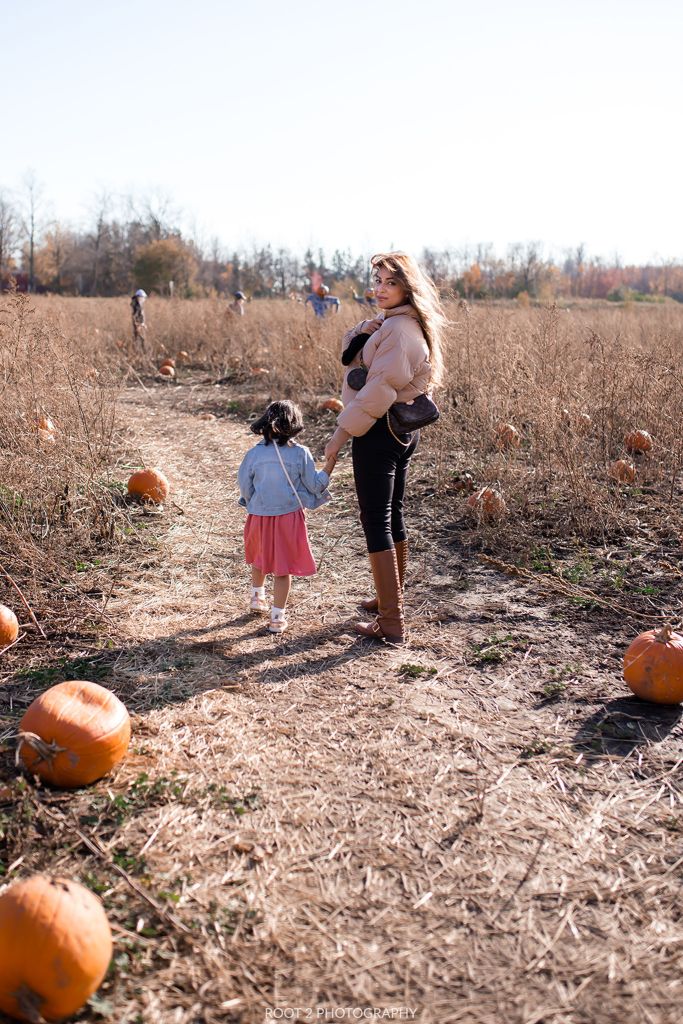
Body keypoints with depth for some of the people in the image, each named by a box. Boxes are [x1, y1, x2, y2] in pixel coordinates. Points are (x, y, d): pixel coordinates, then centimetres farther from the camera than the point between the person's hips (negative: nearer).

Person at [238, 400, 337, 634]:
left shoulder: (254, 453, -5)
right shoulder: (300, 453, -10)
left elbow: (245, 486, 3)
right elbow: (315, 485, -3)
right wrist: (330, 464, 9)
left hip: (259, 516, 2)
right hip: (289, 516, -2)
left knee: (259, 559, 27)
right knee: (283, 568, 6)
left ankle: (257, 597, 44)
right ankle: (277, 617, 8)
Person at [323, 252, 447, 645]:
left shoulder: (400, 328, -18)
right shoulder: (389, 323, 14)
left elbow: (378, 390, -23)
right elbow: (351, 355, 14)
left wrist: (342, 433, -20)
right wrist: (363, 332, -7)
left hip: (379, 433, -10)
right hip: (401, 432, 10)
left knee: (377, 523, -5)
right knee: (393, 517, 19)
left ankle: (392, 623, -1)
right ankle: (392, 598, 35)